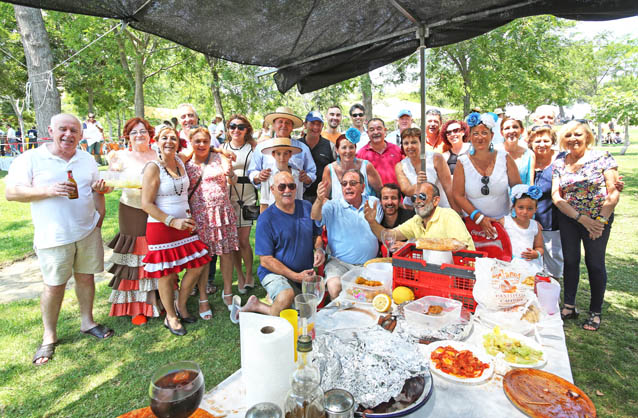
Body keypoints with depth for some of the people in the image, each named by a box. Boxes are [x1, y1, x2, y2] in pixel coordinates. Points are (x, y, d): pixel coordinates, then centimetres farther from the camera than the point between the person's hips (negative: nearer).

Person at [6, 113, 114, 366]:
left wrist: (99, 219, 8)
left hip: (88, 232, 4)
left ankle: (87, 322, 28)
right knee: (54, 286, 3)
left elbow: (96, 190, 19)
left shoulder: (87, 160, 11)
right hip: (53, 236, -3)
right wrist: (48, 190, -21)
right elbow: (11, 192, -6)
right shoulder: (31, 159, -2)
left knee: (85, 277, 11)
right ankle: (49, 336, 20)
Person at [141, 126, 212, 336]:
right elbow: (146, 204, -15)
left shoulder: (180, 161, 6)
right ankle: (171, 317, 25)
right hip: (161, 227, -6)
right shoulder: (153, 167, -12)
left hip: (183, 223, 7)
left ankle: (181, 305, 31)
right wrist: (173, 221, -19)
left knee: (197, 265, 8)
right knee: (166, 274, 4)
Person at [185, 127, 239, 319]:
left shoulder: (219, 158, 3)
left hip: (222, 211, 0)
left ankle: (227, 292, 21)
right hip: (198, 215, 0)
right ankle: (203, 298, 15)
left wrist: (230, 173, -18)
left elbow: (233, 181, 0)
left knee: (226, 252, 4)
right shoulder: (186, 163, 6)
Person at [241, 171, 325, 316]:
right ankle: (255, 304, -4)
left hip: (306, 273, 7)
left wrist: (319, 249, -3)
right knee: (286, 296, -36)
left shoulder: (306, 207, 6)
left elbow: (317, 235, 20)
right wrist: (296, 276, -16)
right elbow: (266, 260, -12)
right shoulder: (266, 219, -10)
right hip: (275, 273, -6)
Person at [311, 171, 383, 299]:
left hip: (369, 264, 2)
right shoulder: (333, 206, 0)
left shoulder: (373, 202, 10)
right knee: (334, 287, -28)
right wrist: (319, 200, -39)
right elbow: (316, 217, -18)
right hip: (339, 263, -2)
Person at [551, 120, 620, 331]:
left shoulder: (603, 158, -6)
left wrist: (601, 221, -12)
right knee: (570, 261, 10)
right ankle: (569, 306, 23)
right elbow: (556, 196, -4)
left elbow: (614, 194, -8)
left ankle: (596, 312, 20)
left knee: (595, 264, 5)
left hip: (599, 219, -2)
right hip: (568, 219, 2)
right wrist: (581, 218, -11)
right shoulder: (559, 163, 1)